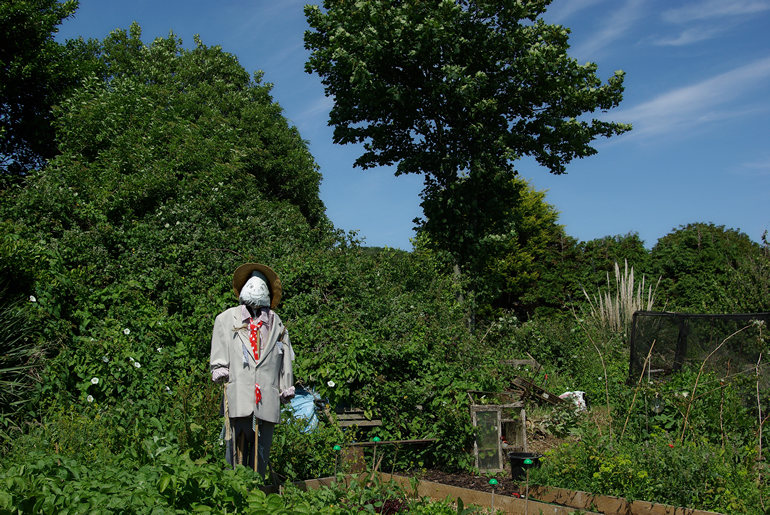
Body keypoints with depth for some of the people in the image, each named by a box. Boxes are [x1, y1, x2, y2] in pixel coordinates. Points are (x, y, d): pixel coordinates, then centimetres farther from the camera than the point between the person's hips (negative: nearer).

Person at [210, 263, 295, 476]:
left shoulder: (275, 323, 20)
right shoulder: (227, 319, 17)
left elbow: (285, 360, 19)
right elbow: (219, 348, 12)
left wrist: (286, 388, 15)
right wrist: (220, 370, -2)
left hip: (267, 396, 2)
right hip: (238, 396, -1)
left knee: (262, 444, 1)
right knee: (236, 442, -6)